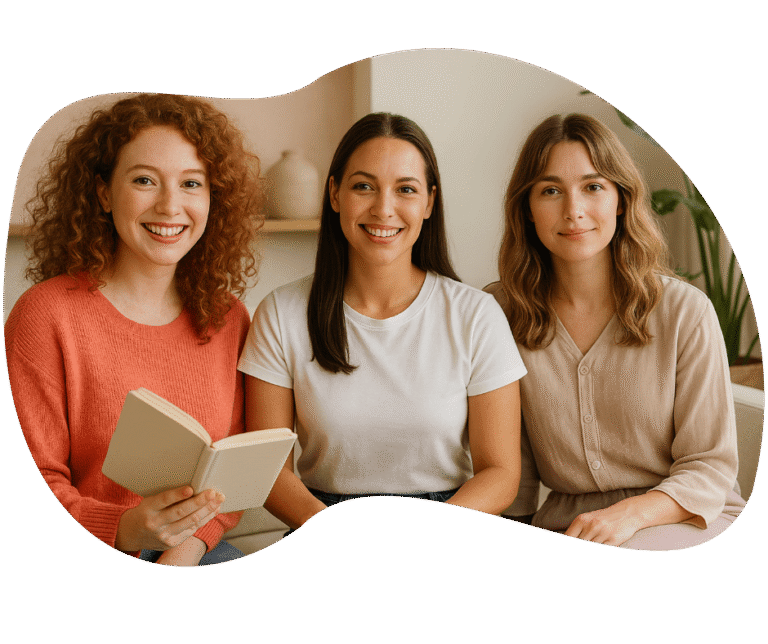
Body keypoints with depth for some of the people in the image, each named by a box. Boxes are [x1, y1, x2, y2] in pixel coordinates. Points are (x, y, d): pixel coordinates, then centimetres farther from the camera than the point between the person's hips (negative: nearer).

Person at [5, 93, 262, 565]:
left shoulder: (228, 319, 5)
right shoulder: (45, 314, -8)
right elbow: (34, 485, -8)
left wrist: (191, 543, -11)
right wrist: (126, 530, -27)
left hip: (203, 549, 4)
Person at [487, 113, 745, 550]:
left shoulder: (686, 311, -6)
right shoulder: (500, 312, -1)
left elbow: (710, 468, -5)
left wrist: (628, 514, -21)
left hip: (687, 521, -2)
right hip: (563, 522, 2)